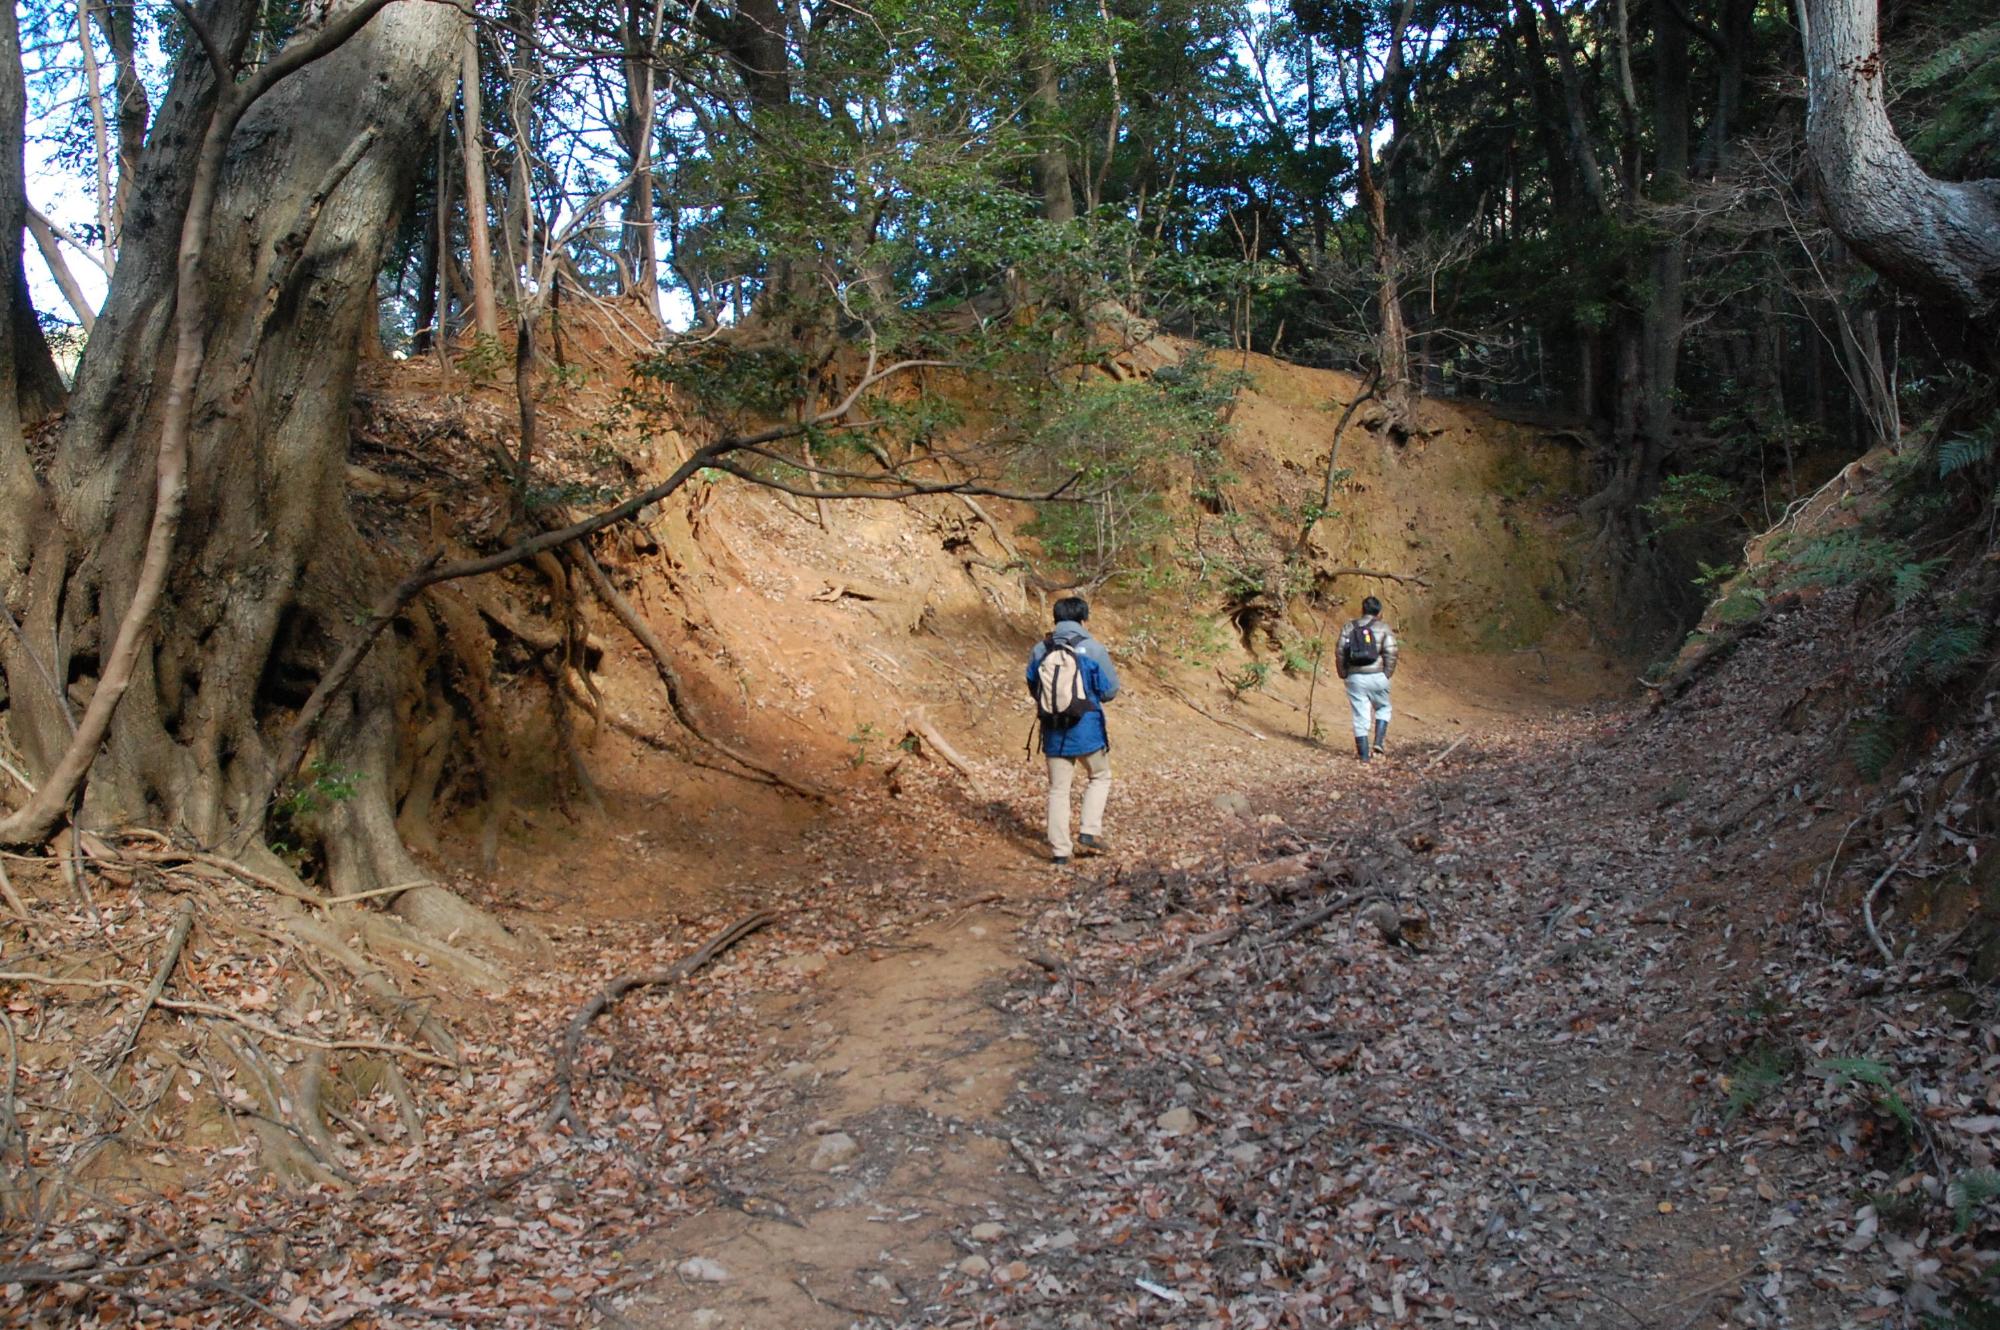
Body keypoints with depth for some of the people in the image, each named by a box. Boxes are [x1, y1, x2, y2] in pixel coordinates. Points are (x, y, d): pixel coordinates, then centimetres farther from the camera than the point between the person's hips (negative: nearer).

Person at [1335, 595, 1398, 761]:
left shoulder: (1348, 627, 6)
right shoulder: (1384, 628, 1)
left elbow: (1340, 652, 1)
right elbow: (1391, 653, -8)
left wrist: (1343, 674, 9)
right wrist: (1388, 675, 3)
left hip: (1355, 677, 1)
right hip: (1377, 677, -1)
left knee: (1360, 715, 5)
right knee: (1383, 707, 22)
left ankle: (1363, 754, 8)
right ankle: (1379, 741, 7)